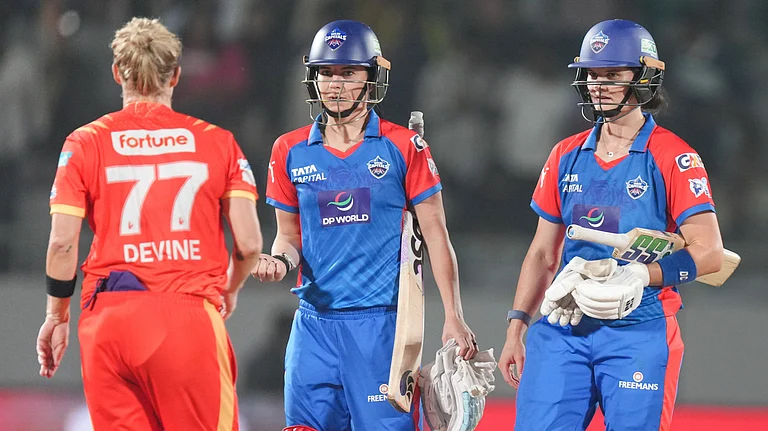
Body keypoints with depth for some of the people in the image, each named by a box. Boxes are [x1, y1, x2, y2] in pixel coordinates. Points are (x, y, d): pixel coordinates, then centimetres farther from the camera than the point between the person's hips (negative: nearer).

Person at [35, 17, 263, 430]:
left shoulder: (85, 143, 7)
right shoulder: (217, 143, 8)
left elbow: (62, 242, 0)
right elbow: (249, 244, 4)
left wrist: (56, 315, 12)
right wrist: (229, 291, 23)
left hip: (109, 317, 1)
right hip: (190, 315, -1)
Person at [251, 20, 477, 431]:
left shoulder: (403, 148, -1)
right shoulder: (292, 151, 8)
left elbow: (436, 236, 1)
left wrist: (454, 318, -3)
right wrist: (280, 261, -7)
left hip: (381, 320, -3)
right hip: (315, 320, 3)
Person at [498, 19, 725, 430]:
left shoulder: (673, 159, -4)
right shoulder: (567, 156, 13)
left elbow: (709, 253, -10)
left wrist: (639, 277, -22)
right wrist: (516, 328, 12)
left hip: (639, 333, -4)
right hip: (563, 331, 4)